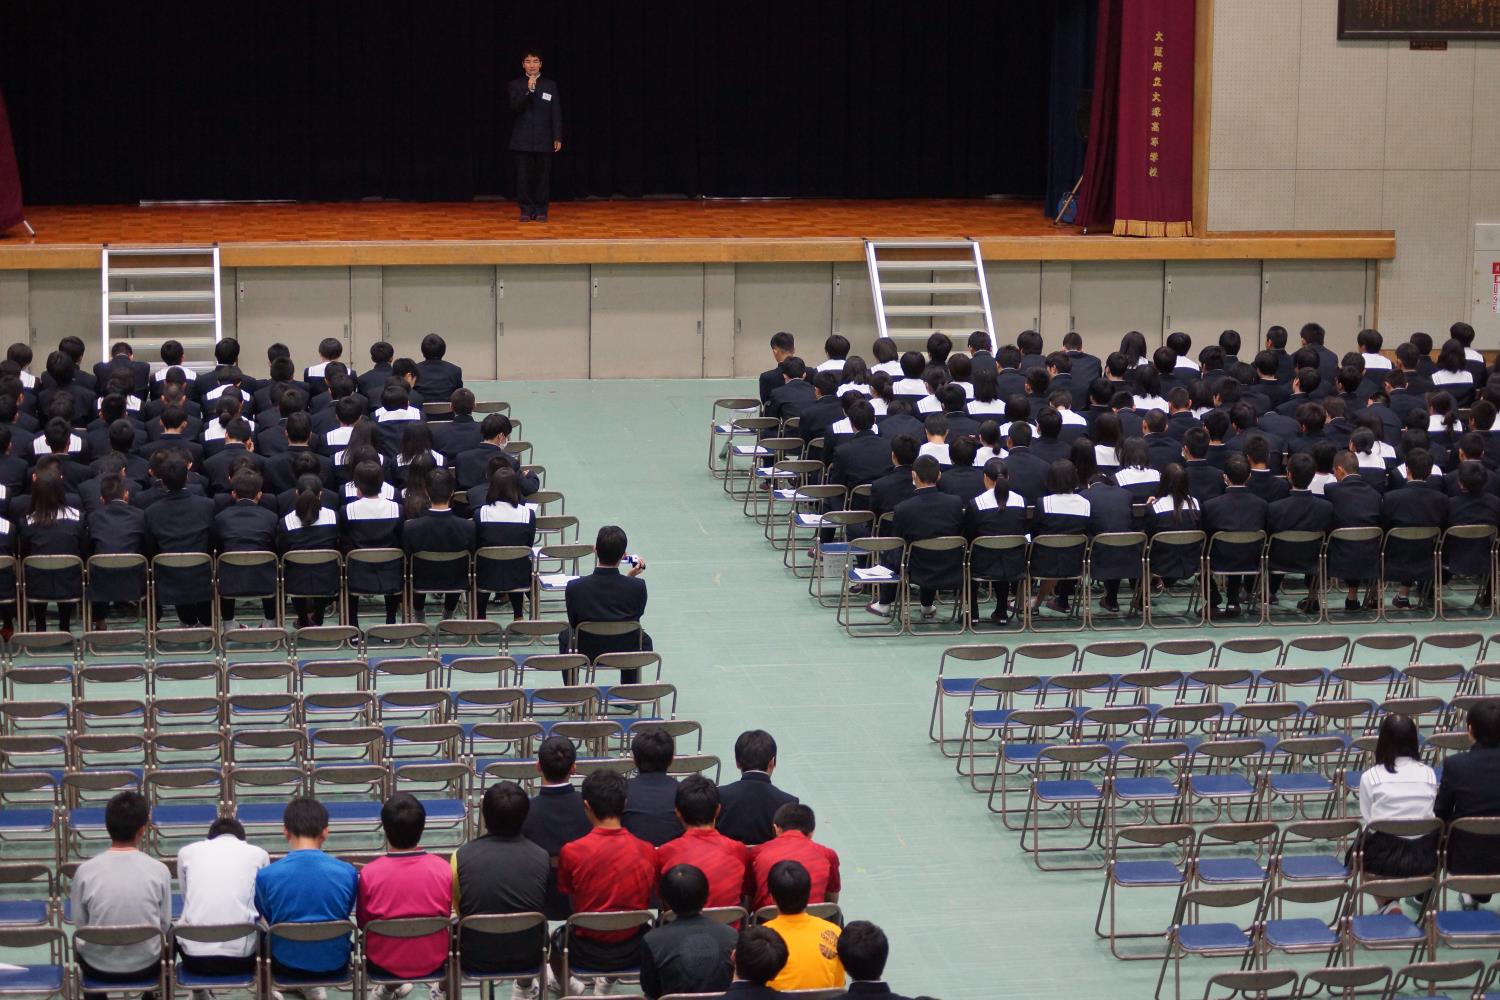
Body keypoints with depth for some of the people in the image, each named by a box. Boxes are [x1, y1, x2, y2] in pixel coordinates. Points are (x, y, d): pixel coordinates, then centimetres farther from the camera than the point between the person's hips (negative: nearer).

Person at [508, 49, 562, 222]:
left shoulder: (550, 85, 6)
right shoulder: (515, 85, 5)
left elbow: (556, 113, 4)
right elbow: (515, 108, -9)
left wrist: (558, 138, -2)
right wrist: (529, 90, -20)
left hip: (543, 140, 0)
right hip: (522, 139, 0)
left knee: (542, 176, -1)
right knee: (524, 176, -1)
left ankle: (541, 211, 6)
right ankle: (526, 210, 7)